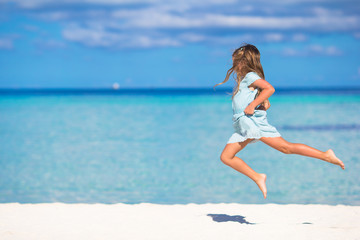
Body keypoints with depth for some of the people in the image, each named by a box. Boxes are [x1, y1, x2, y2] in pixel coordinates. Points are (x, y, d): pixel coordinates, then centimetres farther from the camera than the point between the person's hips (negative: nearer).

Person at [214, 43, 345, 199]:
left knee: (286, 147, -13)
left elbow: (270, 89, -20)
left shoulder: (250, 76, -3)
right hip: (243, 128, 10)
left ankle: (325, 155, -7)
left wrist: (252, 105, -21)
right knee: (226, 157, 1)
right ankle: (258, 178, 4)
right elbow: (266, 104, 26)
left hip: (254, 121, -10)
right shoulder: (243, 80, 25)